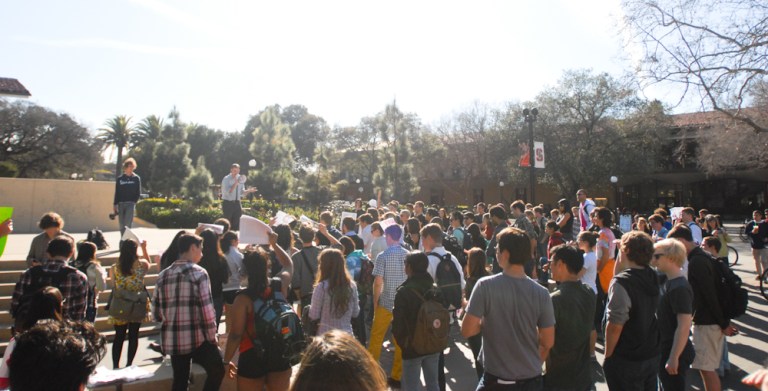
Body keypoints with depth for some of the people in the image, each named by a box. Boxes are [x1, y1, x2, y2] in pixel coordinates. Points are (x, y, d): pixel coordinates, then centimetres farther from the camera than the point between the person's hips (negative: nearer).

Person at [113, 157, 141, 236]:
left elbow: (138, 193, 3)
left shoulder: (136, 178, 4)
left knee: (128, 224, -11)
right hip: (121, 204, 3)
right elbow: (116, 193, 10)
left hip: (130, 204, -3)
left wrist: (134, 202, -8)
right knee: (122, 226, 6)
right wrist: (115, 204, 3)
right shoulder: (120, 179, 10)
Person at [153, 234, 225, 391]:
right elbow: (207, 311, -14)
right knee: (217, 370, 15)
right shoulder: (199, 273, -11)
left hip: (172, 340, 6)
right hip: (197, 339, -5)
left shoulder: (163, 276, 5)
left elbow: (156, 314, 8)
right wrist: (212, 338, -3)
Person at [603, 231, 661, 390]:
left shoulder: (621, 282, -24)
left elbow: (615, 325, -23)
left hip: (627, 360, -7)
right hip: (652, 356, 7)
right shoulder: (652, 277, -1)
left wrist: (608, 356, -10)